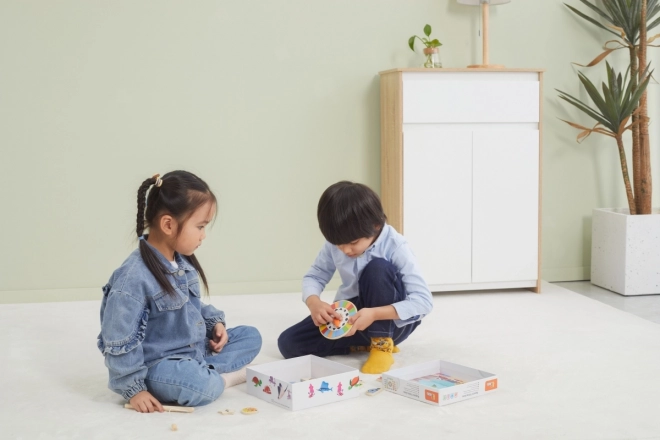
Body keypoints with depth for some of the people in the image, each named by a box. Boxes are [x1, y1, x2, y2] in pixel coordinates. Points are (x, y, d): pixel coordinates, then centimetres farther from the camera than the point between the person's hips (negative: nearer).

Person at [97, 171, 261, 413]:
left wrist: (215, 322, 3)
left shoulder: (183, 261, 2)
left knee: (250, 336, 9)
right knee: (199, 386, -36)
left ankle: (202, 373, -9)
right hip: (157, 365, -9)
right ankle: (221, 378, -2)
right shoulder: (133, 278, -26)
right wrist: (133, 388, -20)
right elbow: (118, 343, -22)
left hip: (196, 350, 9)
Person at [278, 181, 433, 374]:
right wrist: (313, 303, -25)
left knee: (378, 269, -33)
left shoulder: (395, 246, -23)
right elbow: (314, 276, 0)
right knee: (289, 343, -12)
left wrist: (375, 314, -41)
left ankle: (382, 344, -16)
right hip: (351, 316, 5)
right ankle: (367, 343, -2)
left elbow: (423, 301, -28)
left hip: (390, 321, -5)